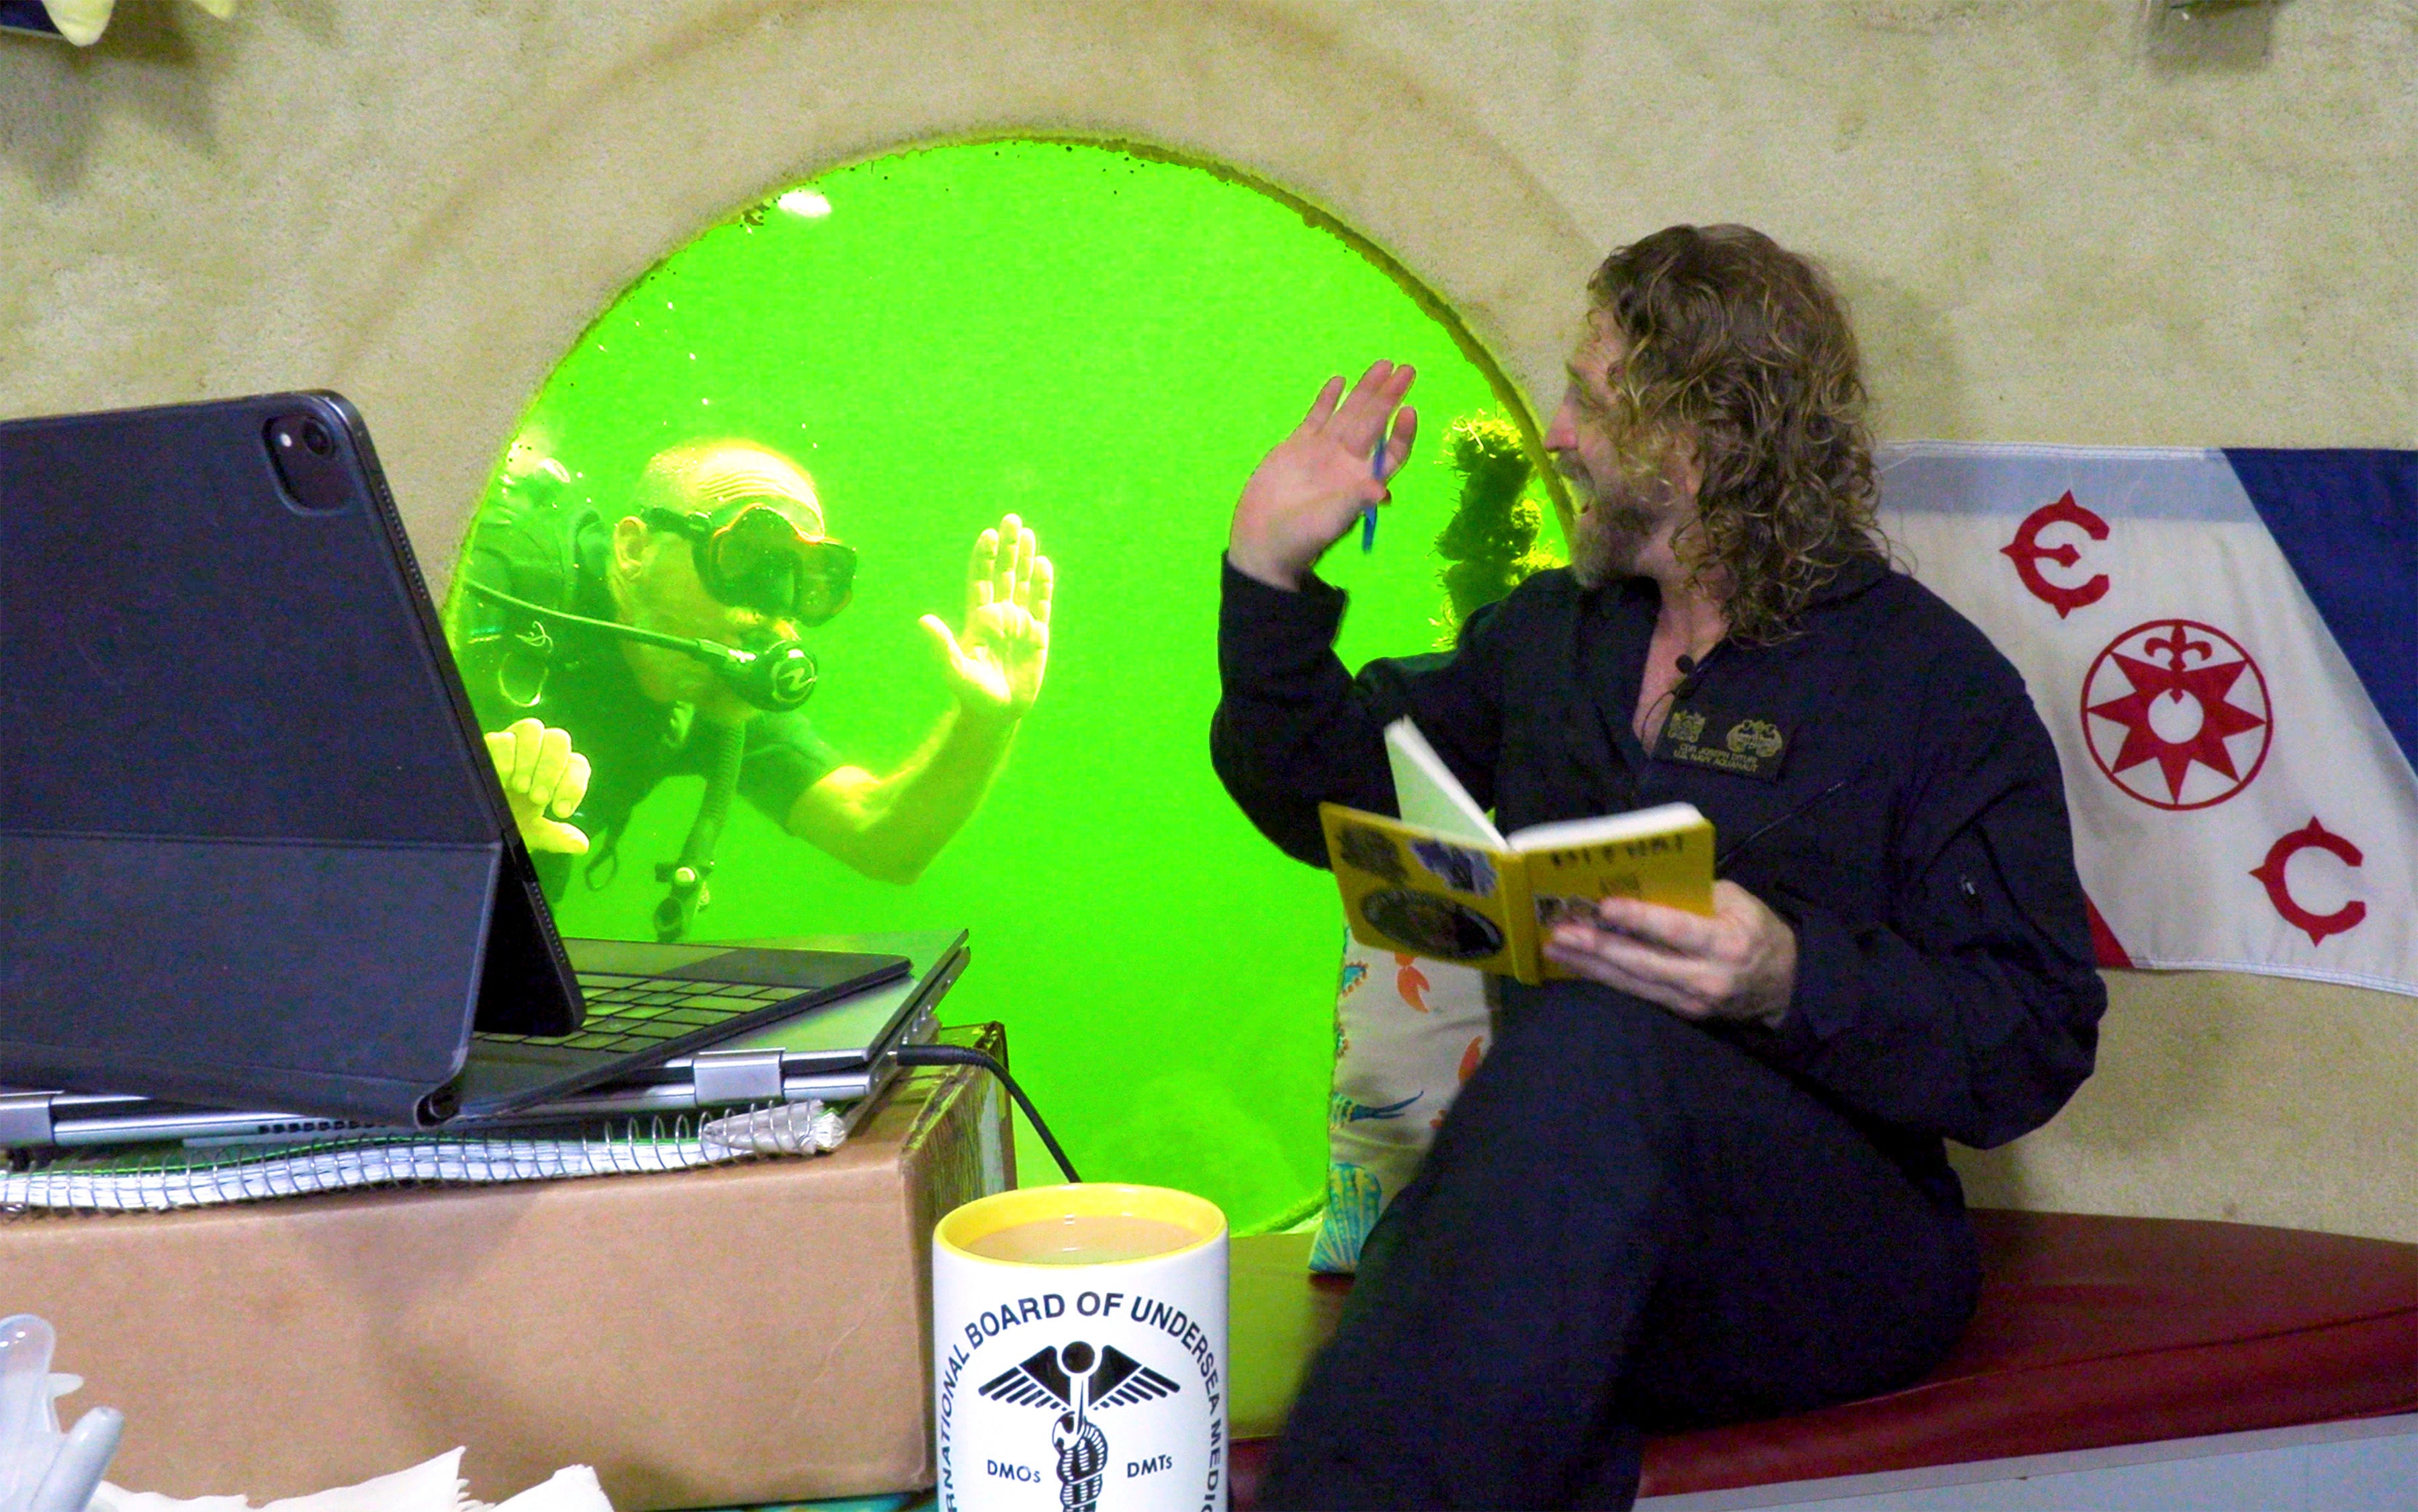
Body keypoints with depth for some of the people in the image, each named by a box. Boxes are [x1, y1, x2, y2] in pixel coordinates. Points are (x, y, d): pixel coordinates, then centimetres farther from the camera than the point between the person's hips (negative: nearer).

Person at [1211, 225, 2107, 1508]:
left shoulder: (1935, 682, 0)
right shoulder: (1552, 633, 20)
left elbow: (2035, 1044, -7)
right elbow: (1318, 790, 29)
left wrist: (1793, 979, -24)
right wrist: (1271, 572, 16)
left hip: (1838, 1243, -3)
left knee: (1592, 1045, -37)